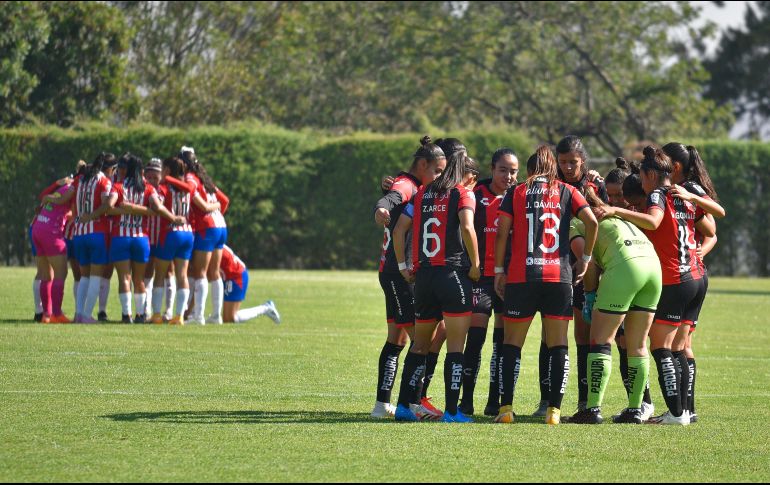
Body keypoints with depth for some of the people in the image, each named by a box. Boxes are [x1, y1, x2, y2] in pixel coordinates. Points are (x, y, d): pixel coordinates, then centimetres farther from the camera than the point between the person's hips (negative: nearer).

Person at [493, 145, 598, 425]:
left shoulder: (516, 194, 8)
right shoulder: (566, 192, 9)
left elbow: (502, 233, 1)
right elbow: (591, 221, -3)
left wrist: (499, 271, 9)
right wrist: (586, 258, 8)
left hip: (521, 277, 0)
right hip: (559, 276, 0)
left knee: (512, 344, 7)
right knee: (558, 346, 5)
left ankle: (506, 408, 0)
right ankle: (554, 410, -2)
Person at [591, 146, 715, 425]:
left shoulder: (658, 195, -9)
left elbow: (653, 221, -31)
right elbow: (710, 231, 21)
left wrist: (616, 211, -34)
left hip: (674, 282, -8)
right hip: (698, 278, 8)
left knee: (660, 347, -5)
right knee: (677, 347, 11)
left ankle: (676, 413, -12)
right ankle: (683, 409, 8)